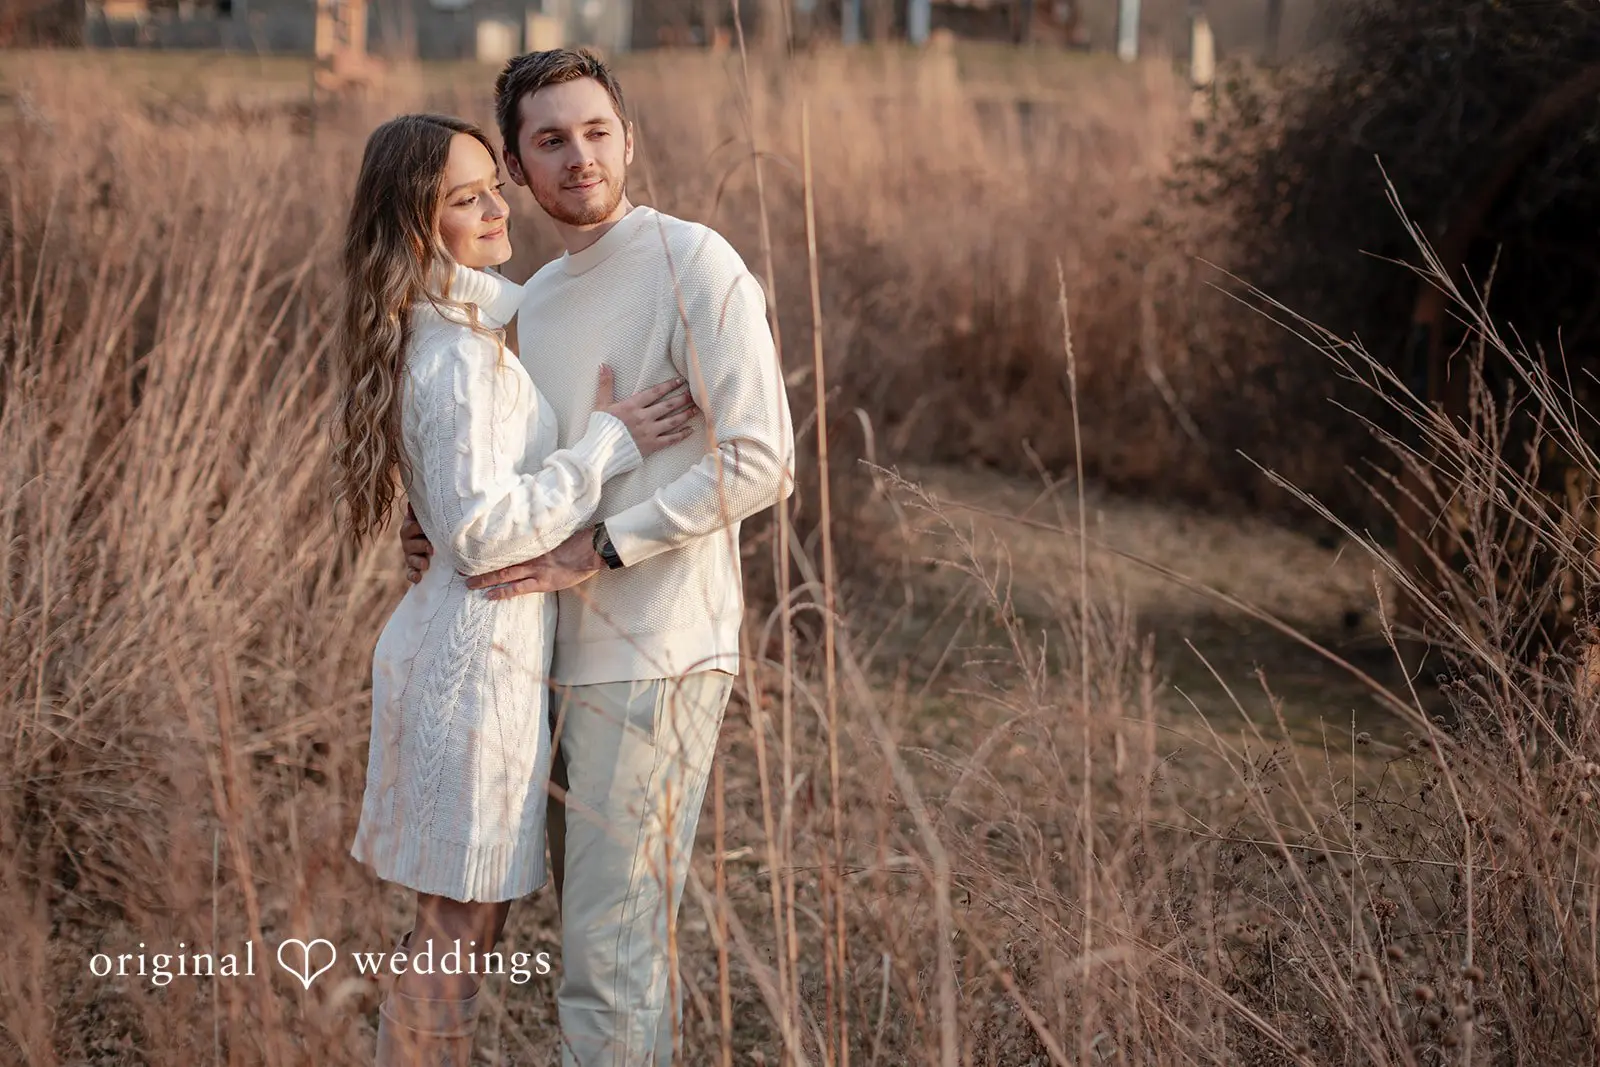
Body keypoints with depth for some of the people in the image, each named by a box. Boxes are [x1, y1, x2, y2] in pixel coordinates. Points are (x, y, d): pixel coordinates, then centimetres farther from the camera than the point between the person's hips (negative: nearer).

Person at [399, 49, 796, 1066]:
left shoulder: (695, 265, -9)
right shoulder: (530, 298, 15)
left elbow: (760, 463, -16)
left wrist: (597, 551, -20)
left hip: (656, 657, -8)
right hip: (566, 657, 8)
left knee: (610, 954, -8)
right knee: (605, 928, 15)